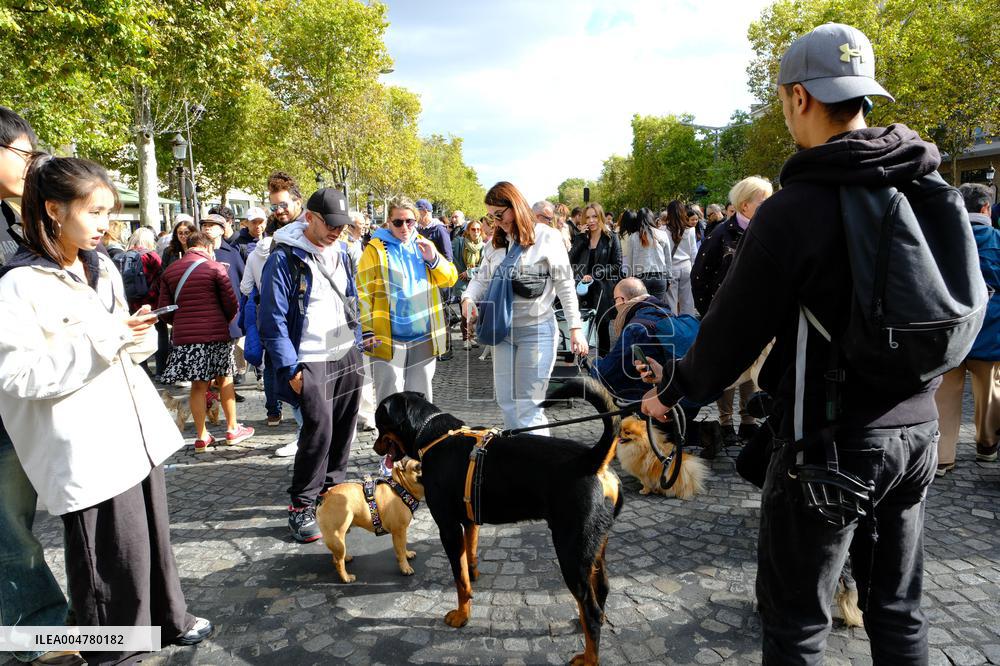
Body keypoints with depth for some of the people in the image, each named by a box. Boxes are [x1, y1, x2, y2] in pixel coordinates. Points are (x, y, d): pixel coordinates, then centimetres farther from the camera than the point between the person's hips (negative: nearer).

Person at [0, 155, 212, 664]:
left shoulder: (102, 267, 10)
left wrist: (137, 333, -2)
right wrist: (101, 340, -21)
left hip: (136, 431, 7)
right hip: (88, 448, -7)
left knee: (152, 534, 19)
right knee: (109, 556, 5)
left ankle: (166, 618, 39)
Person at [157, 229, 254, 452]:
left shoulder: (170, 271, 8)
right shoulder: (215, 267, -4)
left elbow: (164, 309, 6)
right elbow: (232, 304, -6)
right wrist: (226, 322, 13)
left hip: (184, 336, 3)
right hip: (216, 333, -3)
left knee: (198, 385, 9)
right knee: (225, 379, 11)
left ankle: (202, 437, 13)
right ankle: (232, 430, 19)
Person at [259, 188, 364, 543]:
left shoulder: (341, 254, 10)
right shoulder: (284, 258, -12)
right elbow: (273, 320, -13)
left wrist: (356, 345, 16)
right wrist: (290, 368, -14)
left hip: (347, 355, 7)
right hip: (311, 360, -7)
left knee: (344, 425, 11)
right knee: (318, 428, -10)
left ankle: (333, 486, 30)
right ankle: (301, 506, 5)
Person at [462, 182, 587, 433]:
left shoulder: (546, 237, -7)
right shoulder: (496, 242, 9)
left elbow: (565, 284, -6)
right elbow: (482, 277, 12)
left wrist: (575, 327, -10)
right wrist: (468, 298, -10)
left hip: (536, 329, -6)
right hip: (503, 329, 6)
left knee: (529, 405, -5)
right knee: (506, 401, 12)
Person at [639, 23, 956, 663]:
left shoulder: (794, 208, -19)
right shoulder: (933, 190, 2)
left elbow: (735, 328, -14)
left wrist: (672, 390, 3)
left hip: (831, 437, -7)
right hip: (919, 424, 7)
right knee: (899, 605, 22)